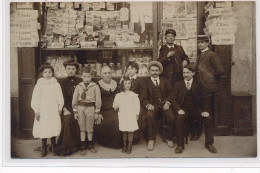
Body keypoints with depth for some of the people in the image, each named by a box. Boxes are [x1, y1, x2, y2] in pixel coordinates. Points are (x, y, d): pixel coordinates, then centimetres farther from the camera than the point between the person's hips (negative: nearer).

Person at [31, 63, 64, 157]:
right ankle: (44, 148, 17)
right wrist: (36, 111, -2)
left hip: (54, 111, 1)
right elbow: (35, 99, 0)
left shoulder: (56, 84, 1)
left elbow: (60, 98, 6)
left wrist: (60, 108, 6)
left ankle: (53, 146, 23)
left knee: (54, 128, 2)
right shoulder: (39, 85, -1)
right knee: (43, 129, 2)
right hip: (42, 111, 0)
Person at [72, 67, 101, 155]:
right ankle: (83, 147, 18)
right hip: (80, 108, 1)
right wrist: (75, 112, 1)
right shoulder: (79, 86, 1)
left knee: (90, 129, 7)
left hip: (90, 108, -1)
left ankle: (91, 145, 26)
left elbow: (98, 100, 0)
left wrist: (97, 112, -1)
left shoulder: (95, 86, -3)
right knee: (82, 129, 8)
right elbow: (74, 99, 4)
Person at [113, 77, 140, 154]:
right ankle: (124, 145, 24)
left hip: (131, 116, -1)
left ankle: (129, 147, 14)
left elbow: (136, 105, 1)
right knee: (124, 131, 9)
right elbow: (115, 103, 10)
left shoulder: (133, 95, 0)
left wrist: (137, 114, -1)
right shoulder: (119, 95, 5)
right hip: (122, 115, 2)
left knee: (130, 131, 1)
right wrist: (116, 107, -9)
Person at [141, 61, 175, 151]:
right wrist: (148, 105, -15)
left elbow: (171, 92, 10)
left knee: (171, 117, -27)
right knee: (149, 115, -33)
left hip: (165, 104, 2)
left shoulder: (165, 81, 20)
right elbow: (144, 98, 6)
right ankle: (151, 140, -15)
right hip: (153, 105, -1)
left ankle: (169, 138, -1)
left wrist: (167, 102, -9)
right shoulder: (146, 82, 13)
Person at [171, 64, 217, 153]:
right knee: (179, 118, -32)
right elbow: (174, 99, 5)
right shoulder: (178, 84, 13)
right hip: (183, 109, 0)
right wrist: (178, 109, -13)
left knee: (209, 118, -24)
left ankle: (209, 143, -6)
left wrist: (206, 110, -12)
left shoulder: (198, 84, 10)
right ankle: (180, 145, -19)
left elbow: (206, 98, 5)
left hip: (196, 109, 1)